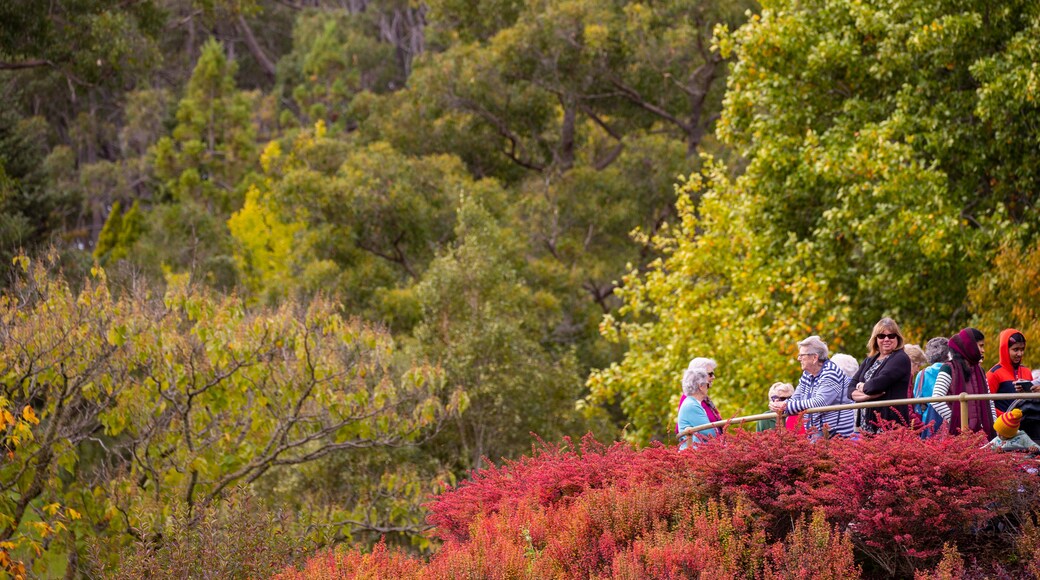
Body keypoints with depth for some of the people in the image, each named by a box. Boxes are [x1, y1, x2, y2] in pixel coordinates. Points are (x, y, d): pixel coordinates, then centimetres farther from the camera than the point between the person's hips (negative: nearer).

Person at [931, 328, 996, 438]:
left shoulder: (979, 371, 18)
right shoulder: (949, 369, -3)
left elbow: (989, 403, 21)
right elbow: (936, 401, -14)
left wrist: (994, 429, 8)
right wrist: (956, 423, -15)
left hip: (981, 431, 6)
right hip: (957, 432, -6)